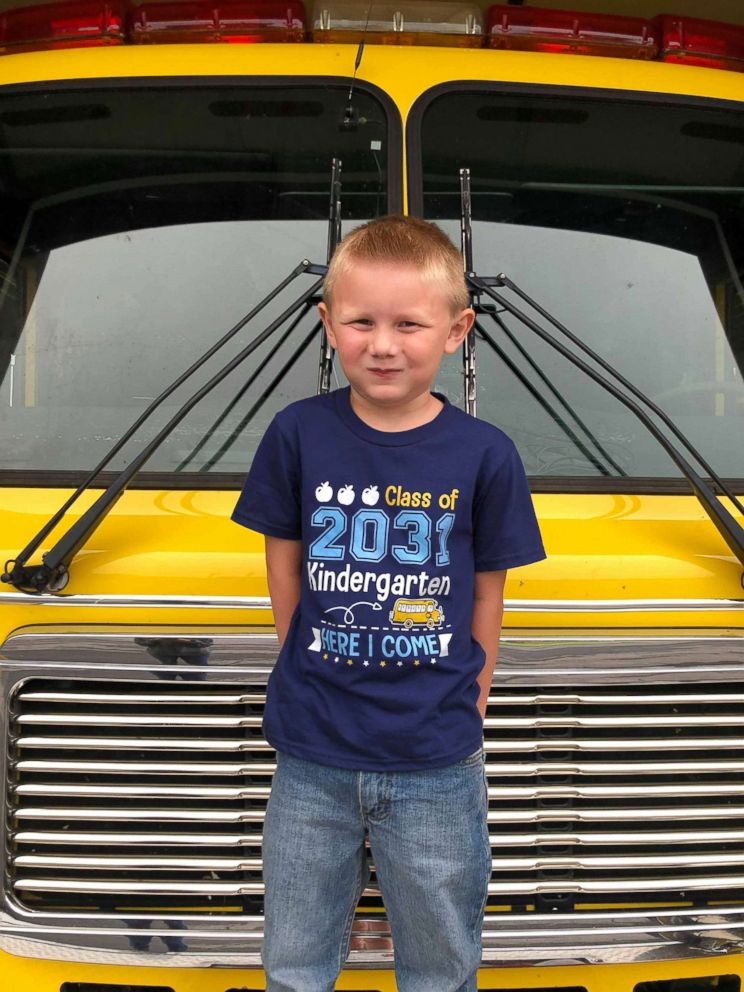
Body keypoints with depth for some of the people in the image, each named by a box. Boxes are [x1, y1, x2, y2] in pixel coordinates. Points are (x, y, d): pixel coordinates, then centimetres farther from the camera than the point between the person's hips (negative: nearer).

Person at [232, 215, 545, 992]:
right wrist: (308, 669, 4)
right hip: (311, 756, 1)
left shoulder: (485, 455, -7)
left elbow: (487, 589, 3)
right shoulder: (297, 434, -5)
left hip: (437, 762, -1)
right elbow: (284, 561, 5)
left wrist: (468, 694, 3)